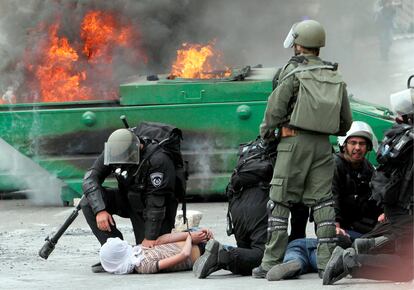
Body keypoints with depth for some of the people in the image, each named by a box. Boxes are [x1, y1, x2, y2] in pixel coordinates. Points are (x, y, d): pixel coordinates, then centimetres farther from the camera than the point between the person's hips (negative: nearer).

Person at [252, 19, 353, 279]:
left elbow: (275, 108, -7)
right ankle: (326, 261, 0)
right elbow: (346, 122, 15)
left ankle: (272, 261, -4)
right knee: (323, 202, 6)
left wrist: (266, 133, 9)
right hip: (323, 145, 4)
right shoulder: (335, 77, 11)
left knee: (280, 202, -1)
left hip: (294, 141, -4)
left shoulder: (292, 72, -5)